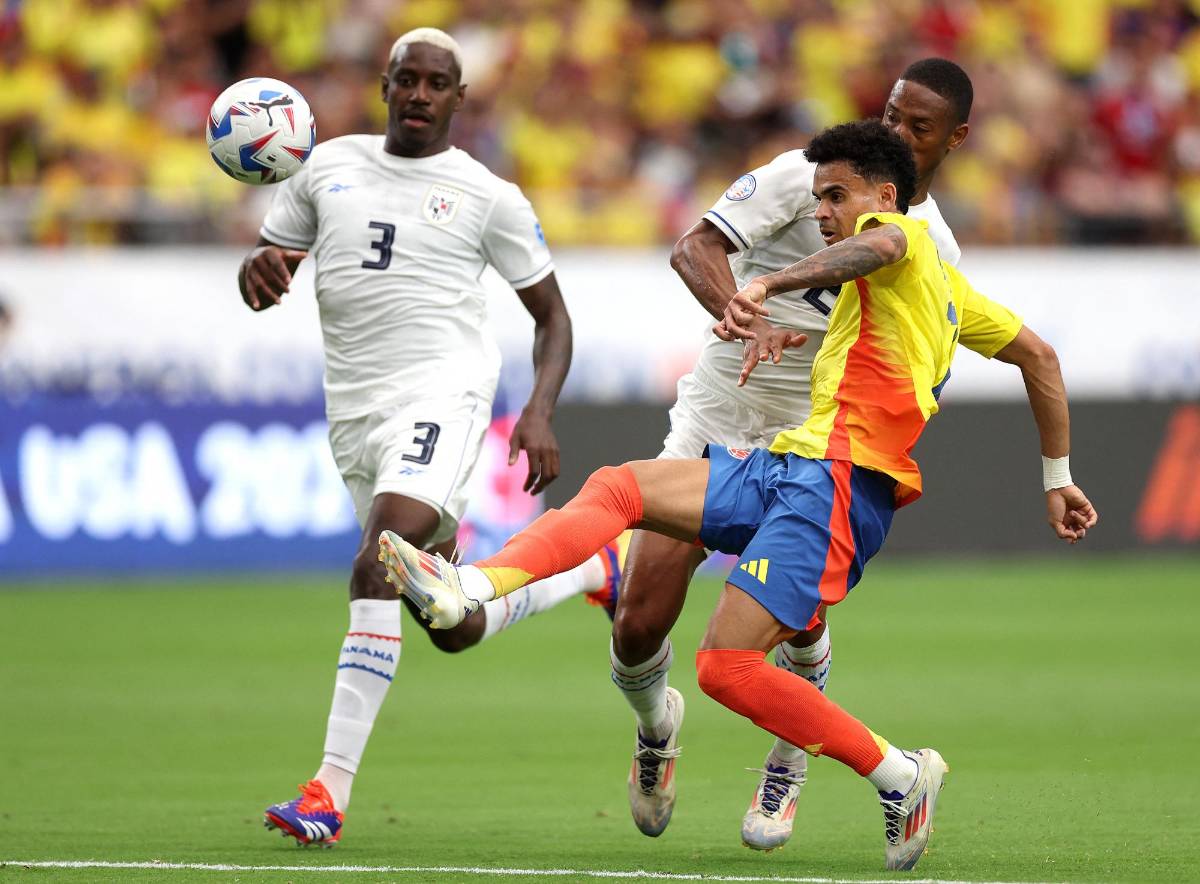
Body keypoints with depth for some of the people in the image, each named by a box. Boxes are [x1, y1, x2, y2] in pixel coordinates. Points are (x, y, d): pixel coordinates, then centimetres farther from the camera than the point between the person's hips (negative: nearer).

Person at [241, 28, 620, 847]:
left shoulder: (487, 196, 2)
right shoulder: (329, 165, 12)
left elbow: (552, 315, 8)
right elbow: (264, 277, 18)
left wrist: (540, 413, -8)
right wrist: (258, 272, -8)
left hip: (438, 394, -5)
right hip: (353, 410, 5)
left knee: (378, 568, -27)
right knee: (456, 628, 12)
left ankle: (331, 791, -29)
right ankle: (596, 571, 43)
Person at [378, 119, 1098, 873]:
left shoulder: (906, 236, -2)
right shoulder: (946, 285, 27)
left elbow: (881, 245, -28)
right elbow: (1039, 354, 33)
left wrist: (768, 287, -39)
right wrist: (1057, 478, 36)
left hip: (835, 480, -11)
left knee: (728, 666, -19)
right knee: (616, 488, 3)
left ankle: (900, 776, -9)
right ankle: (469, 588, -10)